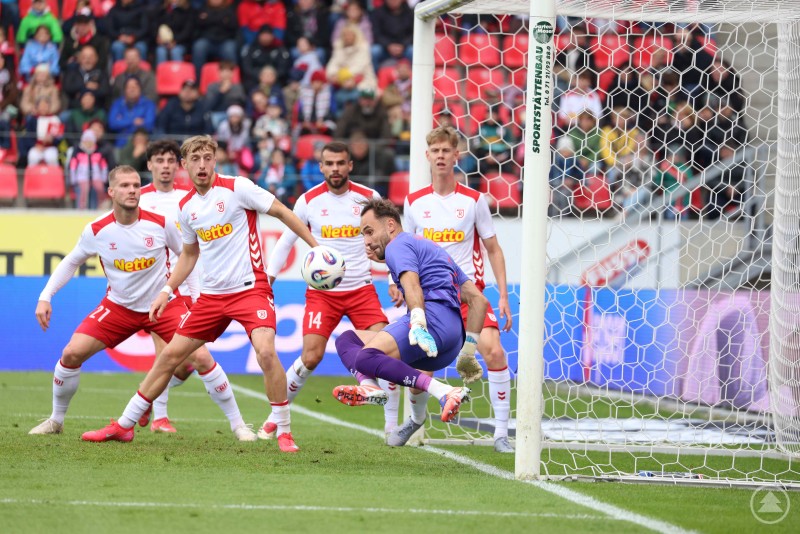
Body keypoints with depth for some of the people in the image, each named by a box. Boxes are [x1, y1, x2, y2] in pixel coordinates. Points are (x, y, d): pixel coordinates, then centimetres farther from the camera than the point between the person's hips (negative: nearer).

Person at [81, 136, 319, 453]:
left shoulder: (237, 188, -9)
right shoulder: (186, 207, 8)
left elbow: (281, 212, -4)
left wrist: (316, 246, -5)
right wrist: (168, 290, 16)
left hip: (250, 288, -6)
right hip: (211, 293, 6)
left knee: (266, 351, -27)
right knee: (170, 355, 6)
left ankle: (284, 433, -13)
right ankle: (124, 426, 15)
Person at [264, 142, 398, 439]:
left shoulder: (368, 198, -1)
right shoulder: (309, 201, -1)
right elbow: (286, 241, 9)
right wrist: (267, 278, 1)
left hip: (361, 289, 1)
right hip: (321, 291, -1)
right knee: (311, 356, -12)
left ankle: (393, 426, -1)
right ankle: (275, 417, 6)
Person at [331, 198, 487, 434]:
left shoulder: (399, 245, 6)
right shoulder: (432, 249, 35)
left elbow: (412, 286, -16)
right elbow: (478, 300, 30)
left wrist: (418, 325, -32)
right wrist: (468, 351, 29)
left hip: (435, 316, -10)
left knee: (366, 357, -29)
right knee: (347, 339, 17)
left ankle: (444, 392, -41)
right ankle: (369, 386, -16)